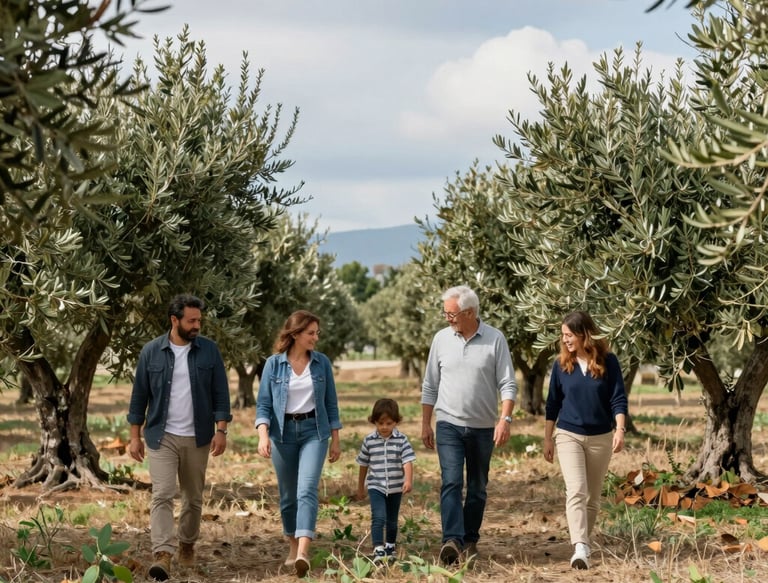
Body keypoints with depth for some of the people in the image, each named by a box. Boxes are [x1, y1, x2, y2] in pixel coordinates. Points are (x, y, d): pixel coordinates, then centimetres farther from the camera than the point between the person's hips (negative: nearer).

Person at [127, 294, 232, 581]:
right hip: (161, 437, -1)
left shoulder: (209, 350, 0)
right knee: (162, 495, -12)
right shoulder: (151, 352, -2)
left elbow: (220, 393, 0)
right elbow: (139, 396, 3)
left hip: (197, 438, 2)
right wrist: (135, 436, 2)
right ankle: (163, 555, -18)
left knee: (193, 497, 13)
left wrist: (221, 430, -8)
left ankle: (187, 544, 32)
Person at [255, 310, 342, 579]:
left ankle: (303, 551, -25)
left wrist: (336, 439, 7)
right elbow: (263, 404, -3)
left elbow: (331, 403, 7)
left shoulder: (322, 362, 1)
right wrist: (263, 435, -16)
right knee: (288, 494, 10)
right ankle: (293, 546, 27)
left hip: (314, 431, -1)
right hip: (283, 432, 1)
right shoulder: (274, 364, -3)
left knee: (307, 490, -16)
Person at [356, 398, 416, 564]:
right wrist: (360, 487, 15)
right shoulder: (369, 441, -2)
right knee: (378, 517, -17)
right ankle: (378, 550, -20)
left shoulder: (401, 440, -6)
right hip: (375, 487, -1)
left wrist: (408, 480, -32)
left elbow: (408, 461, -16)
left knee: (392, 520, 16)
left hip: (395, 488, 1)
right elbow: (363, 465, 9)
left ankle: (390, 547, 35)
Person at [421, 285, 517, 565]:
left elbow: (507, 384, -4)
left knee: (478, 488, 8)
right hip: (449, 425, 0)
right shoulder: (441, 339, 3)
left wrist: (505, 419, -16)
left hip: (483, 427, 0)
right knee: (451, 482, -15)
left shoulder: (495, 339, -4)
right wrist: (425, 424, 10)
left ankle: (470, 540, 20)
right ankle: (452, 540, -23)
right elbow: (430, 386, 11)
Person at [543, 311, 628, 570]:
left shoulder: (608, 361, -5)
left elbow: (618, 399, -6)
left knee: (592, 496, 8)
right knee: (576, 491, -16)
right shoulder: (561, 364, -1)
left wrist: (620, 429, -19)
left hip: (601, 438, 0)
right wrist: (547, 438, 6)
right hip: (569, 435, 0)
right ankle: (580, 548, -26)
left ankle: (583, 544, 21)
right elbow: (553, 403, 6)